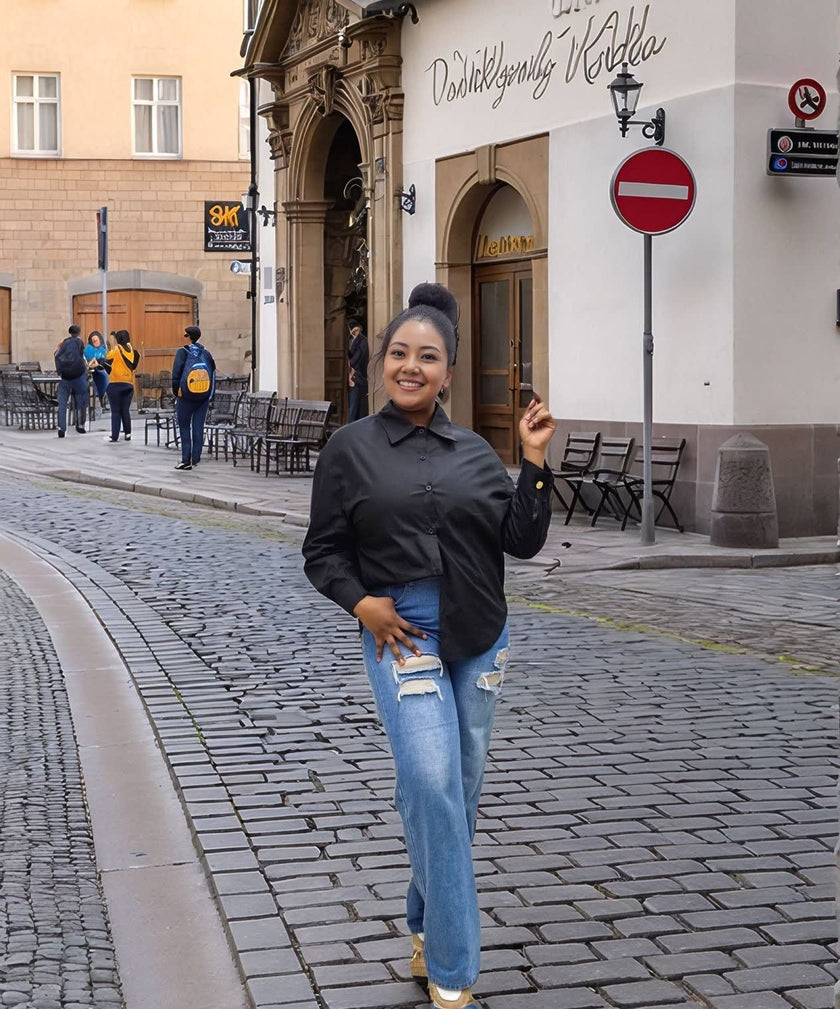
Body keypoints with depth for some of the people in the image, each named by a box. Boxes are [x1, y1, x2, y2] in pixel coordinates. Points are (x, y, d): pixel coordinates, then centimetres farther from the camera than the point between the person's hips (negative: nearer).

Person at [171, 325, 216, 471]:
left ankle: (186, 460, 1)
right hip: (204, 397, 3)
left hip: (186, 396, -3)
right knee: (199, 427, 7)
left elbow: (176, 373, -10)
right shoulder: (206, 353, 4)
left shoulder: (182, 352, -8)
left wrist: (176, 391, 1)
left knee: (184, 427, 5)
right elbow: (213, 372, 6)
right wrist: (210, 393, 13)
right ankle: (196, 459, 8)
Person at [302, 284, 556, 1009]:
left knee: (461, 788, 11)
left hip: (480, 636, 4)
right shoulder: (351, 448, 1)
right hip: (401, 633, -4)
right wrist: (361, 602, -11)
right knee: (432, 784, -17)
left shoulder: (474, 452, 7)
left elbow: (522, 540, 2)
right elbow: (323, 551, 5)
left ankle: (428, 926, 32)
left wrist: (536, 463, -8)